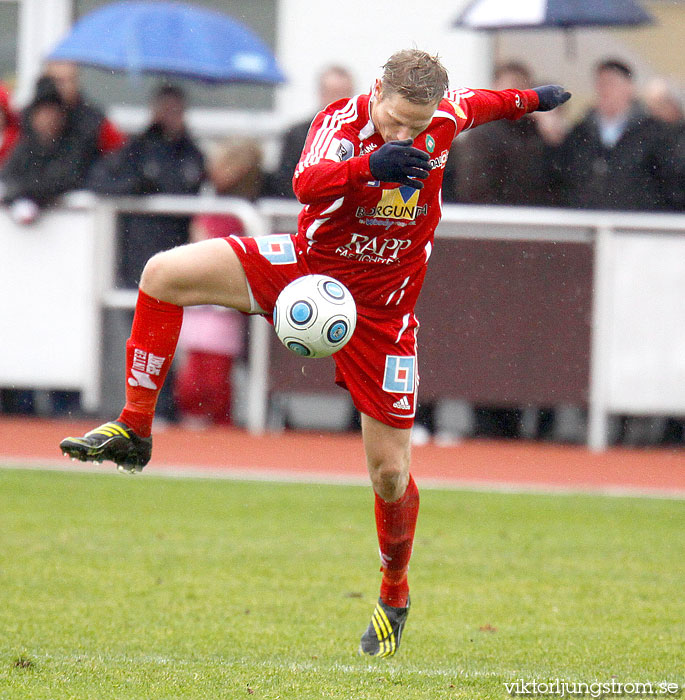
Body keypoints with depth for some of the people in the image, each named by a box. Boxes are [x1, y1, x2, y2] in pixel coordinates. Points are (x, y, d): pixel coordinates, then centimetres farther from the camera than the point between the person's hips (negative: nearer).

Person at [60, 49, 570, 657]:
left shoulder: (446, 117, -12)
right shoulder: (341, 122, -21)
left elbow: (477, 104, 14)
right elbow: (307, 183, -41)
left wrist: (527, 100, 32)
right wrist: (369, 163, -58)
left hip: (380, 310, 1)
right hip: (306, 266, -1)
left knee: (390, 471, 0)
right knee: (164, 275, -22)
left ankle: (395, 594, 28)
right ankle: (134, 432, -12)